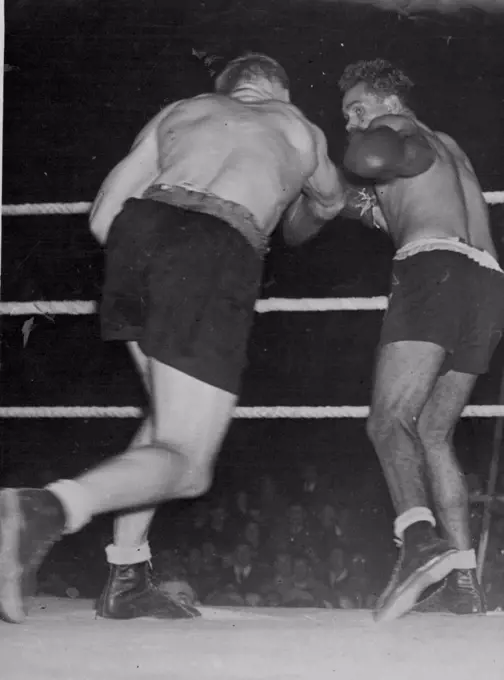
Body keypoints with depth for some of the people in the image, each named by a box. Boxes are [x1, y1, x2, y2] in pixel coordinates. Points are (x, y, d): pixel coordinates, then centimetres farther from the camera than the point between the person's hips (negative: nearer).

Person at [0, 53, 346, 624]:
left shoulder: (181, 111, 30)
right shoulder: (301, 131, 30)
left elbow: (103, 218, 19)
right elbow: (329, 202, 52)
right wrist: (301, 219, 74)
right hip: (216, 249, -4)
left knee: (175, 418, 25)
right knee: (185, 466, -6)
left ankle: (126, 578, 19)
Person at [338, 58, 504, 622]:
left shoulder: (397, 129, 12)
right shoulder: (448, 148, 37)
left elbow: (366, 159, -12)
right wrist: (384, 216, 28)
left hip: (436, 268, -8)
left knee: (389, 420, -16)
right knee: (433, 432, 9)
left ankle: (420, 536, -40)